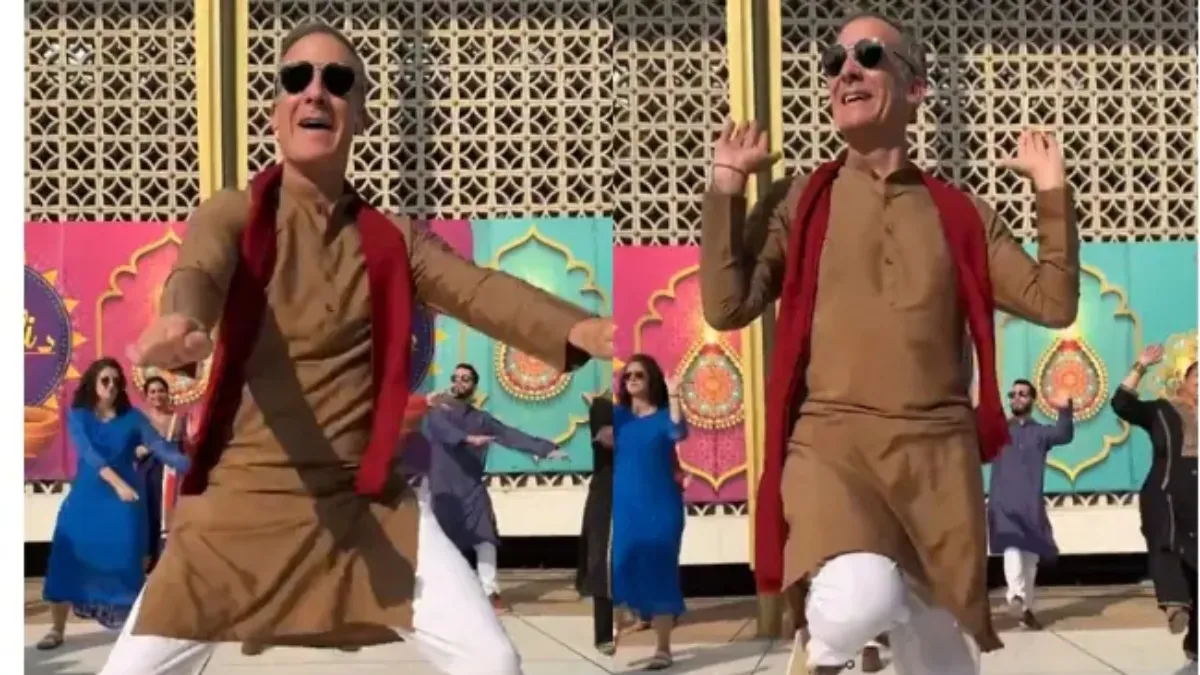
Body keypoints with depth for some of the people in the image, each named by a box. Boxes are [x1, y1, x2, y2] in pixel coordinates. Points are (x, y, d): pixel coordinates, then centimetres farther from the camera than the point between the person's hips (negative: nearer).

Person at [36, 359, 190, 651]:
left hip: (125, 498, -1)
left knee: (125, 559, -7)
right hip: (86, 496, 1)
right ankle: (57, 629, 7)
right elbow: (89, 453, -17)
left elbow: (161, 448, -9)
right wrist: (116, 482, -32)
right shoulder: (78, 416, -1)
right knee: (67, 557, -4)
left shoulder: (132, 416, 0)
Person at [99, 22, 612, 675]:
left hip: (366, 502, 2)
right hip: (241, 501, -2)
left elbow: (481, 291, -11)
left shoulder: (392, 240, 6)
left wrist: (577, 329, -33)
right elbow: (197, 274, -23)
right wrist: (180, 325, -50)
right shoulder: (233, 216, -1)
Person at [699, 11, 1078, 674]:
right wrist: (726, 186, -2)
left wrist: (1053, 191, 5)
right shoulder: (796, 202, 8)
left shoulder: (961, 214, 12)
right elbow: (727, 308, 0)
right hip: (830, 440, -3)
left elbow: (1053, 303, 10)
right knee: (861, 601, -32)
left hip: (937, 450, 3)